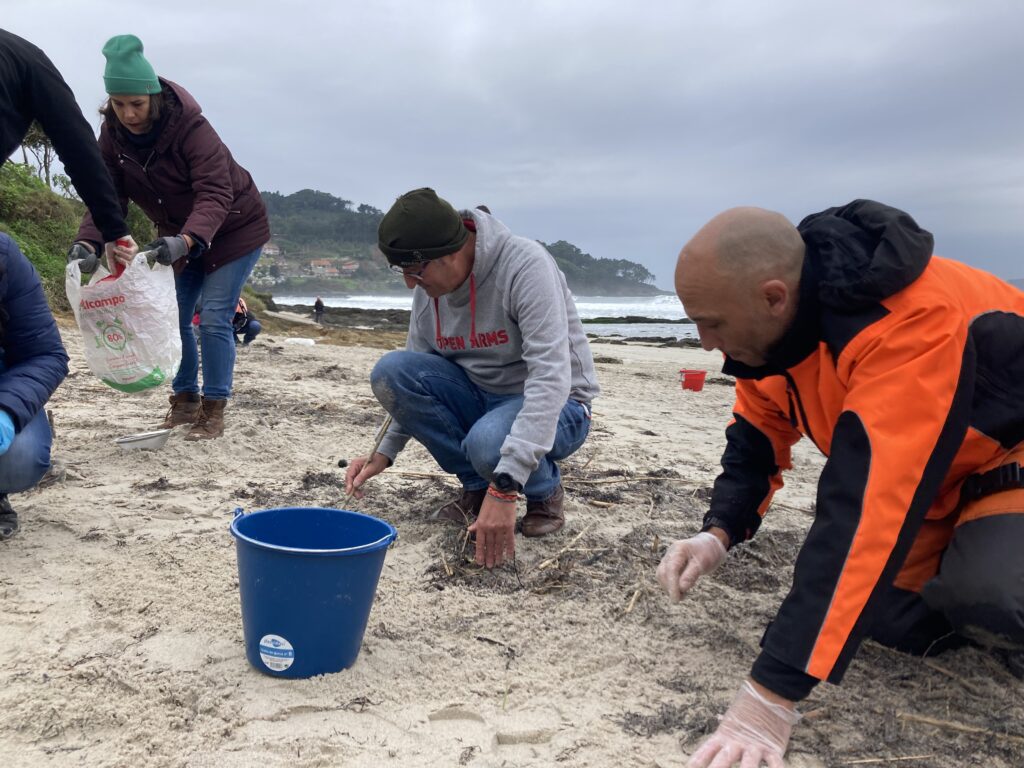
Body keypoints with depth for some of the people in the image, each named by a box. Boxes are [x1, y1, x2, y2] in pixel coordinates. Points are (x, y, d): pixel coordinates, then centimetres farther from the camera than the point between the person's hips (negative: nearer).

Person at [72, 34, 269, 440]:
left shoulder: (191, 128, -29)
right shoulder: (113, 134, -11)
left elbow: (215, 195, -37)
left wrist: (186, 240, -53)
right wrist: (87, 242, -31)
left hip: (234, 228, -6)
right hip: (180, 234, 6)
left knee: (214, 318, -12)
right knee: (172, 316, 5)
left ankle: (214, 411, -2)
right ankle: (185, 398, 20)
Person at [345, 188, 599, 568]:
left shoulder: (525, 265, -25)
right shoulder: (429, 286, -4)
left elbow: (552, 377, -34)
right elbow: (411, 381, 7)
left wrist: (505, 487, -41)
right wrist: (383, 453, -4)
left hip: (554, 406, -6)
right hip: (478, 397, 6)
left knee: (490, 443, -39)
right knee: (390, 370, -18)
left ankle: (545, 491, -3)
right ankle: (476, 487, -4)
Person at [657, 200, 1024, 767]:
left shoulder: (911, 327, -40)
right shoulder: (781, 316, -15)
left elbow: (865, 510, -47)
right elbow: (759, 431, -2)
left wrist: (772, 692, -47)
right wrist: (718, 532, -22)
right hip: (936, 478, 7)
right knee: (893, 617, -9)